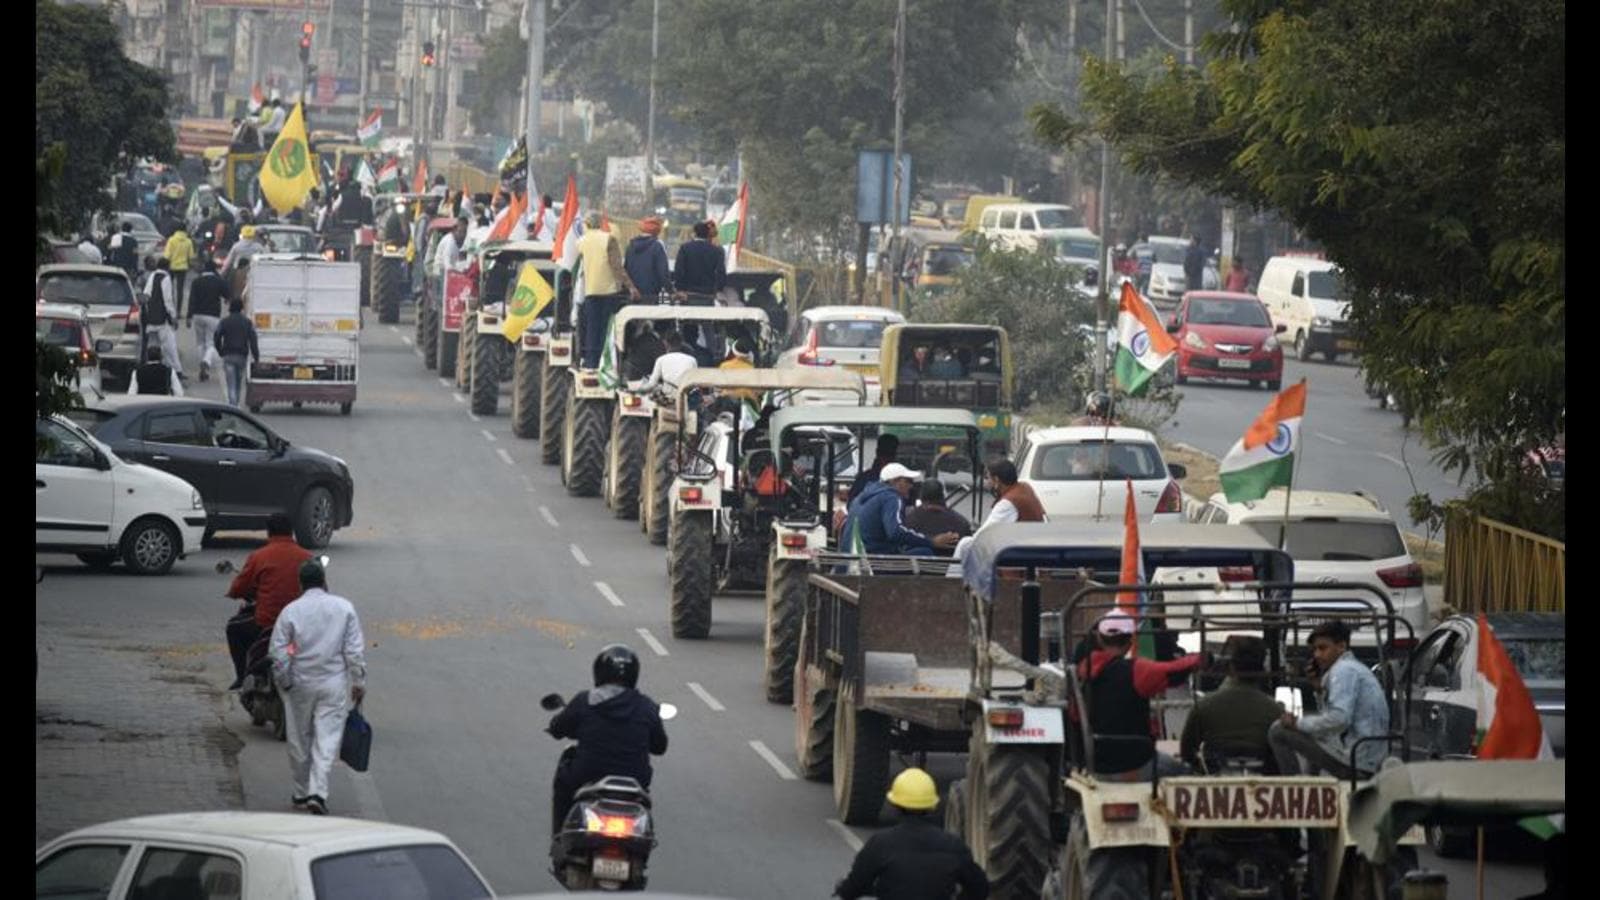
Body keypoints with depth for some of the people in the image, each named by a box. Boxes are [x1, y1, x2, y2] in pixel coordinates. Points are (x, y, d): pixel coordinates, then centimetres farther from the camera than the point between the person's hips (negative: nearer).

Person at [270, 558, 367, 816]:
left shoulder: (290, 611, -6)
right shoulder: (344, 608, -3)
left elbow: (279, 654, -6)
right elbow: (355, 650, -3)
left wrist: (283, 684, 6)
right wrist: (359, 683, 5)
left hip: (300, 685, 0)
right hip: (334, 685, 0)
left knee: (299, 739, 14)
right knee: (327, 739, -1)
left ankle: (302, 792, 24)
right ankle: (318, 792, -14)